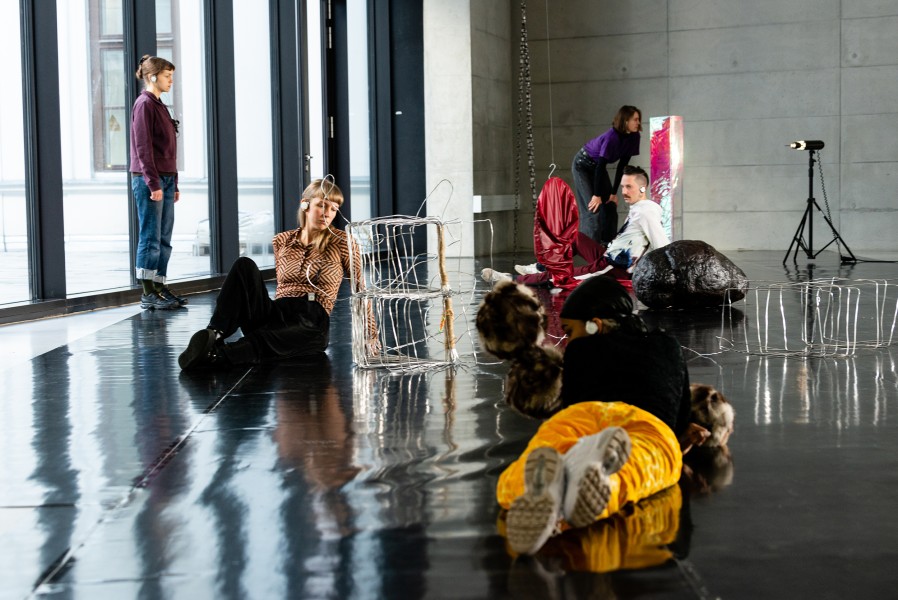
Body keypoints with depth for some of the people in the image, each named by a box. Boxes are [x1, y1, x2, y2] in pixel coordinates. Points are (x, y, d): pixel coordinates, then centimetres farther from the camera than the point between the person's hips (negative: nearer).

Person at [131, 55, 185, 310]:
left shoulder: (159, 106, 18)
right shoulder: (144, 104, -9)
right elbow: (143, 147, -15)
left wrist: (173, 184, 19)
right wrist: (153, 183, -19)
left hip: (165, 179, 9)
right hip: (149, 180, -9)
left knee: (164, 239, 9)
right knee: (151, 237, -6)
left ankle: (159, 288, 14)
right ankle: (148, 294, -3)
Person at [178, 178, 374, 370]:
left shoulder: (341, 242, 5)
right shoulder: (282, 241, 15)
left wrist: (371, 334, 5)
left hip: (310, 326, -4)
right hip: (276, 313, 4)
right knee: (245, 265, -23)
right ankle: (214, 334, -37)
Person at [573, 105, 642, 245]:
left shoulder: (633, 137, -12)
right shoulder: (611, 137, -33)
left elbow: (622, 165, -6)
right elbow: (601, 166, -30)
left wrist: (614, 193, -5)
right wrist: (597, 195, -26)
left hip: (597, 167, 8)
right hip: (583, 165, -7)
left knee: (610, 206, 1)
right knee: (593, 207, -14)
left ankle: (608, 245, 6)